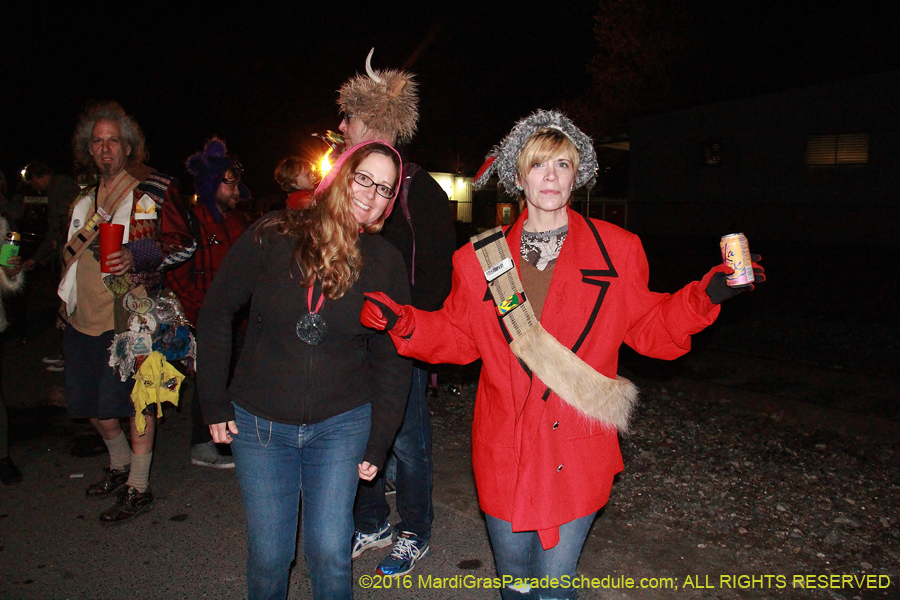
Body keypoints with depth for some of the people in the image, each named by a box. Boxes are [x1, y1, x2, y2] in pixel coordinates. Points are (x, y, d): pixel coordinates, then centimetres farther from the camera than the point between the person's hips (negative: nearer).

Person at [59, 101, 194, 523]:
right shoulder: (84, 201, 19)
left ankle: (139, 487, 11)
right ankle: (119, 464, 37)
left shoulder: (153, 192, -1)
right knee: (91, 404, 14)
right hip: (82, 318, 7)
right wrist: (67, 302, 22)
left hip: (128, 316, -7)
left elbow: (183, 244, -6)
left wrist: (136, 255, -20)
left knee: (134, 400, -3)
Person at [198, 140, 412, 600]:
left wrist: (378, 442, -1)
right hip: (259, 423, 0)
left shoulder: (385, 262, -4)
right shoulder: (273, 236, -8)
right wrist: (214, 403, -2)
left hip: (341, 425, 0)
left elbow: (393, 358, 1)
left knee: (330, 552, 3)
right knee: (268, 555, 9)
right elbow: (216, 313, -1)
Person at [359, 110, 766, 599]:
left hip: (576, 453, -1)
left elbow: (648, 329, 5)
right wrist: (403, 323, -9)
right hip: (504, 453, 2)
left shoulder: (615, 251, 0)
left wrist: (705, 297, -9)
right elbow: (458, 336, 7)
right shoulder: (481, 257, 1)